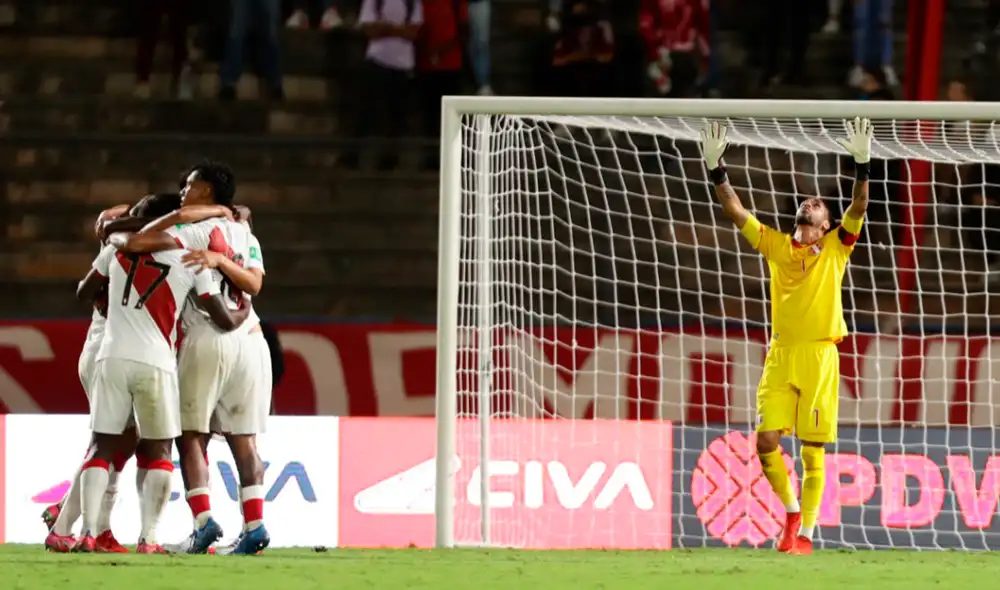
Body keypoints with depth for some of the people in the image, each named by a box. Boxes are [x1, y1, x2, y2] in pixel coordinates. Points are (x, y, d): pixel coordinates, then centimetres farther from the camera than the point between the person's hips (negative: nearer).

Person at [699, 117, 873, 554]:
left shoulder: (834, 249, 6)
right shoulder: (775, 245, 11)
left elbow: (858, 208, -6)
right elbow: (735, 212, 7)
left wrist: (862, 164, -17)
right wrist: (716, 168, -3)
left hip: (819, 357, -2)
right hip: (780, 355, 2)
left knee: (813, 452, -2)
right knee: (766, 441, -6)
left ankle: (805, 534, 4)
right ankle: (792, 511, 17)